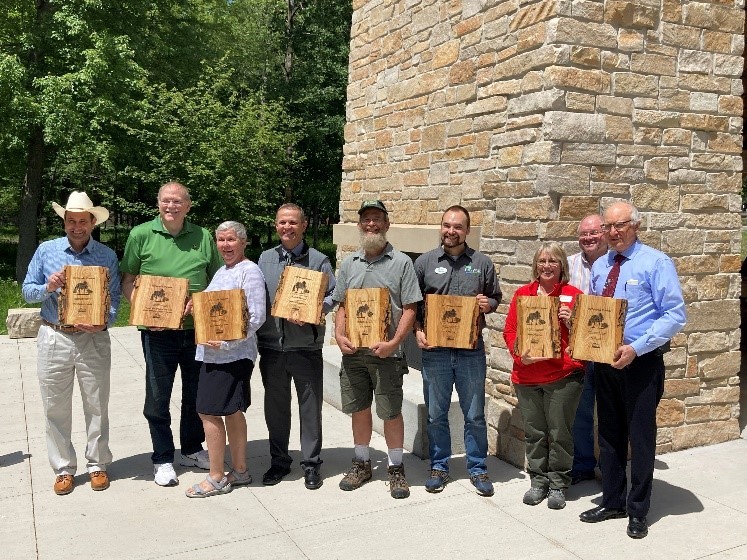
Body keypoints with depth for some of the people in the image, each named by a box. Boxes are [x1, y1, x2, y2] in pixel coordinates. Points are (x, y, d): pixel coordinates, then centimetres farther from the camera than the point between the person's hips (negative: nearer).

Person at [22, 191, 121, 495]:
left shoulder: (107, 256, 1)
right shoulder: (46, 251, 3)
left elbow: (115, 297, -1)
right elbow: (27, 291, 6)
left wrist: (104, 322, -21)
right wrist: (47, 288, -16)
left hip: (93, 339, -1)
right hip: (54, 337, 1)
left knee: (97, 406, 7)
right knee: (56, 407, 7)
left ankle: (97, 464, 24)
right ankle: (63, 468, 22)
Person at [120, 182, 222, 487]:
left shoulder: (203, 237, 5)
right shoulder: (141, 235, -1)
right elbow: (127, 281, 2)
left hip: (198, 329, 3)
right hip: (158, 331, -3)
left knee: (196, 392, 15)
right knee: (158, 396, 6)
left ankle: (192, 449, 34)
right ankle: (162, 459, 22)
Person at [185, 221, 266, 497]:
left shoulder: (250, 272, -12)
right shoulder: (222, 271, 16)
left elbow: (256, 318, -18)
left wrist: (225, 342, -20)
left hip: (232, 354, -9)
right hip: (212, 352, 9)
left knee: (209, 412, -4)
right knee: (232, 411, 14)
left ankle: (216, 478, 8)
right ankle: (239, 471, 25)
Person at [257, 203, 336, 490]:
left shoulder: (318, 260, -1)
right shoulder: (265, 259, 9)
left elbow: (332, 296, -3)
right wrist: (256, 333, 2)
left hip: (306, 348, -3)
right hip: (271, 346, 3)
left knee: (310, 407, 5)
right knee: (275, 407, 13)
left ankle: (311, 464, 20)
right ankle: (279, 462, 29)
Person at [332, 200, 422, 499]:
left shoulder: (401, 262, -3)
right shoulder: (349, 264, 10)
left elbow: (410, 309, -6)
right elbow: (341, 306, 14)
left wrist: (393, 343, -16)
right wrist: (339, 336, -3)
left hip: (386, 353, -4)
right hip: (353, 351, 4)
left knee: (391, 413, 4)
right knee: (359, 409, 14)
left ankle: (396, 468, 20)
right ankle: (362, 463, 30)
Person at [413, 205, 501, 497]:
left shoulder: (482, 263, 4)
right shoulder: (424, 262, 3)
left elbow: (496, 297, 12)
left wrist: (488, 304, -10)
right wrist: (417, 330, -6)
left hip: (471, 350, 0)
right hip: (434, 350, 0)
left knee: (474, 414, 8)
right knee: (436, 414, 10)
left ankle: (478, 468, 23)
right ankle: (438, 467, 25)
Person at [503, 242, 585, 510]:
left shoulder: (573, 295, 0)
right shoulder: (522, 294, 7)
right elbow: (510, 330, 7)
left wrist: (571, 322, -16)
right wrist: (519, 354, -9)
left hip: (563, 376, -3)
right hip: (527, 375, 3)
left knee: (560, 432, 5)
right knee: (534, 432, 12)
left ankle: (558, 484, 21)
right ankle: (538, 480, 27)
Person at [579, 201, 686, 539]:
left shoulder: (655, 263, -10)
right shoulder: (600, 266, 10)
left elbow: (675, 316, -15)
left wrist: (635, 349, -23)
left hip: (640, 362, -6)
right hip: (604, 360, 6)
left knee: (640, 436, 5)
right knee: (609, 434, 15)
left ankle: (638, 511, 21)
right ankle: (612, 502, 30)